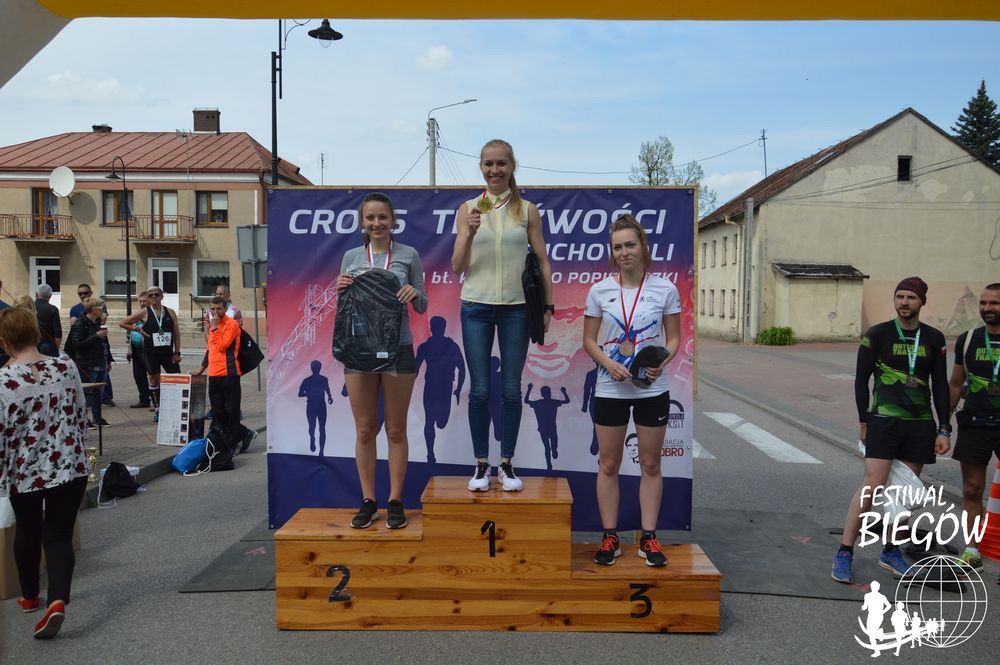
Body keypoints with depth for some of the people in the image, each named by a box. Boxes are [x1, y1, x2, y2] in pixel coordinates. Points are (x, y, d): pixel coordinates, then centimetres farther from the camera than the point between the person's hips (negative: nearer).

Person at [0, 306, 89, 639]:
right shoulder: (67, 368, -7)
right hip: (70, 468, 1)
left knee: (27, 532, 22)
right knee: (59, 535, 8)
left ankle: (30, 596, 39)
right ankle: (57, 600, -11)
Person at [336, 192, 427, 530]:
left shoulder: (408, 255, 2)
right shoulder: (351, 257, 7)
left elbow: (421, 308, 4)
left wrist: (415, 293, -17)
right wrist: (339, 290, -9)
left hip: (398, 349, -2)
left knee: (395, 429, 5)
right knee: (364, 430, 7)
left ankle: (395, 501, 15)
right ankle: (368, 501, 18)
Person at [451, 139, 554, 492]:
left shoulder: (527, 210, 3)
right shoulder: (468, 209, 3)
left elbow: (542, 262, 6)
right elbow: (457, 267, 1)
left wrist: (548, 306, 1)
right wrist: (470, 232, -14)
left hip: (516, 308, 0)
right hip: (476, 307, 0)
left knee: (511, 389, 6)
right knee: (479, 390, 3)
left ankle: (507, 465, 18)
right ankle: (481, 465, 15)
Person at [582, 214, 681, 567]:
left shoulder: (664, 289, -3)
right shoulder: (600, 290, -2)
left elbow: (674, 338, 2)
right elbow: (589, 340, 2)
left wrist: (661, 361, -18)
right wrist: (609, 364, -16)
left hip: (652, 388, 0)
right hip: (610, 389, 1)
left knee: (650, 464, 8)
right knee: (608, 465, 7)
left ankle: (648, 538, 20)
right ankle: (610, 537, 19)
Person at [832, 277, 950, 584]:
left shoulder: (934, 338, 9)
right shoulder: (877, 335, 0)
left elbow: (941, 386, 11)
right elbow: (861, 379, 3)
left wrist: (944, 429, 6)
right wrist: (864, 421, 1)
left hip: (921, 424, 4)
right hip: (884, 421, -4)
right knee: (872, 485, -12)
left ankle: (890, 551, 22)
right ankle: (844, 554, -6)